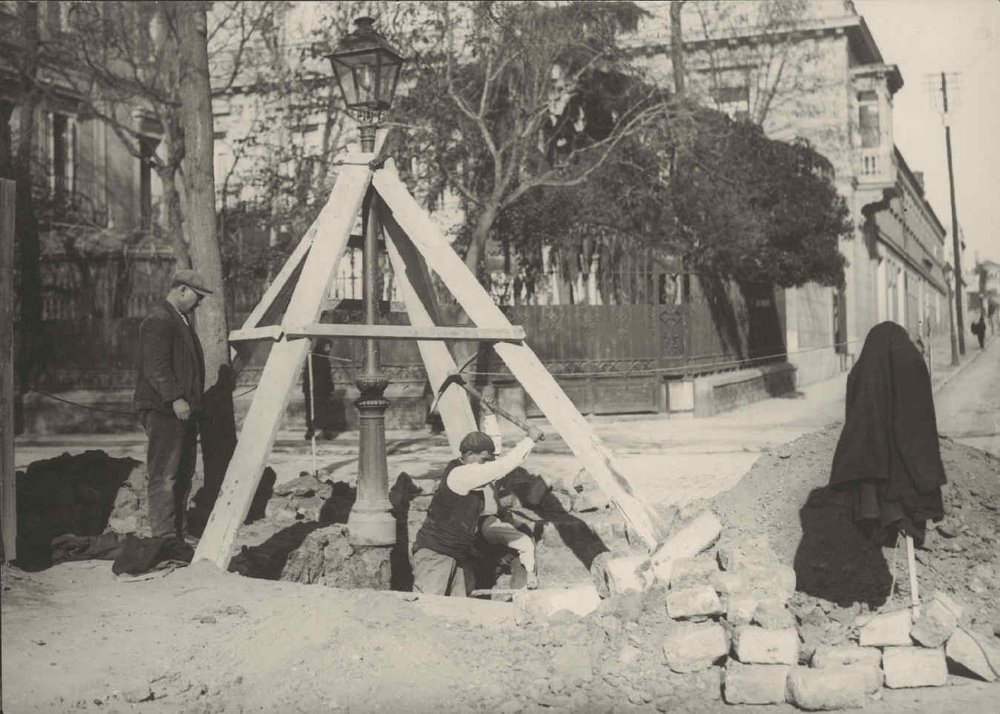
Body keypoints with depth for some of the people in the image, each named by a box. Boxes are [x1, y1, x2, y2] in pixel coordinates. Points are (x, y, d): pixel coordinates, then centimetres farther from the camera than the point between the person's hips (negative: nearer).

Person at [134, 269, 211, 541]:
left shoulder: (181, 320, 22)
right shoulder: (158, 320, -12)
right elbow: (155, 366, -20)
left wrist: (194, 402, 24)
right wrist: (175, 398, -25)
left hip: (183, 410, 11)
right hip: (164, 410, -11)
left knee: (183, 474, 13)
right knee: (164, 475, -8)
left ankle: (179, 532, 20)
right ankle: (164, 535, -7)